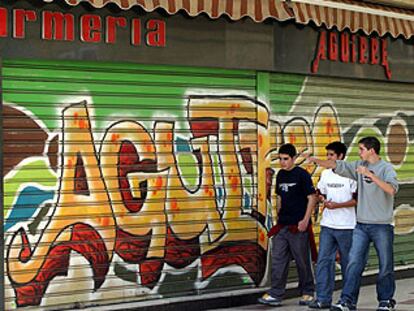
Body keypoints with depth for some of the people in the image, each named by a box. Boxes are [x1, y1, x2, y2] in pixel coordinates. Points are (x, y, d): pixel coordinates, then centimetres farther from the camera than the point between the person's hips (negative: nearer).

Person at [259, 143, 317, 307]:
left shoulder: (302, 174, -7)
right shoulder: (280, 174, 12)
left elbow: (312, 198, -10)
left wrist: (305, 220, -16)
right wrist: (278, 217, 15)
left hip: (298, 226, -6)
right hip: (282, 225, 6)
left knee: (302, 260, 2)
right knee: (278, 259, 2)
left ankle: (307, 293, 15)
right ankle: (276, 294, 3)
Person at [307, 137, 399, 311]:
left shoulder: (386, 168, -7)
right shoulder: (359, 166, 8)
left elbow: (392, 190, -23)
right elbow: (337, 165, 8)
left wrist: (371, 175, -27)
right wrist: (316, 161, -4)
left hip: (382, 226, -4)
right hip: (361, 225, 4)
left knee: (385, 265, 6)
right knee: (354, 262, -3)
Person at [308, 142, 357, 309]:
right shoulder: (325, 174, 10)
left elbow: (357, 200, -9)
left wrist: (337, 205, -16)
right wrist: (324, 200, -2)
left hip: (346, 226, -5)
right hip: (327, 225, 5)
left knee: (347, 262, 6)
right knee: (323, 260, -1)